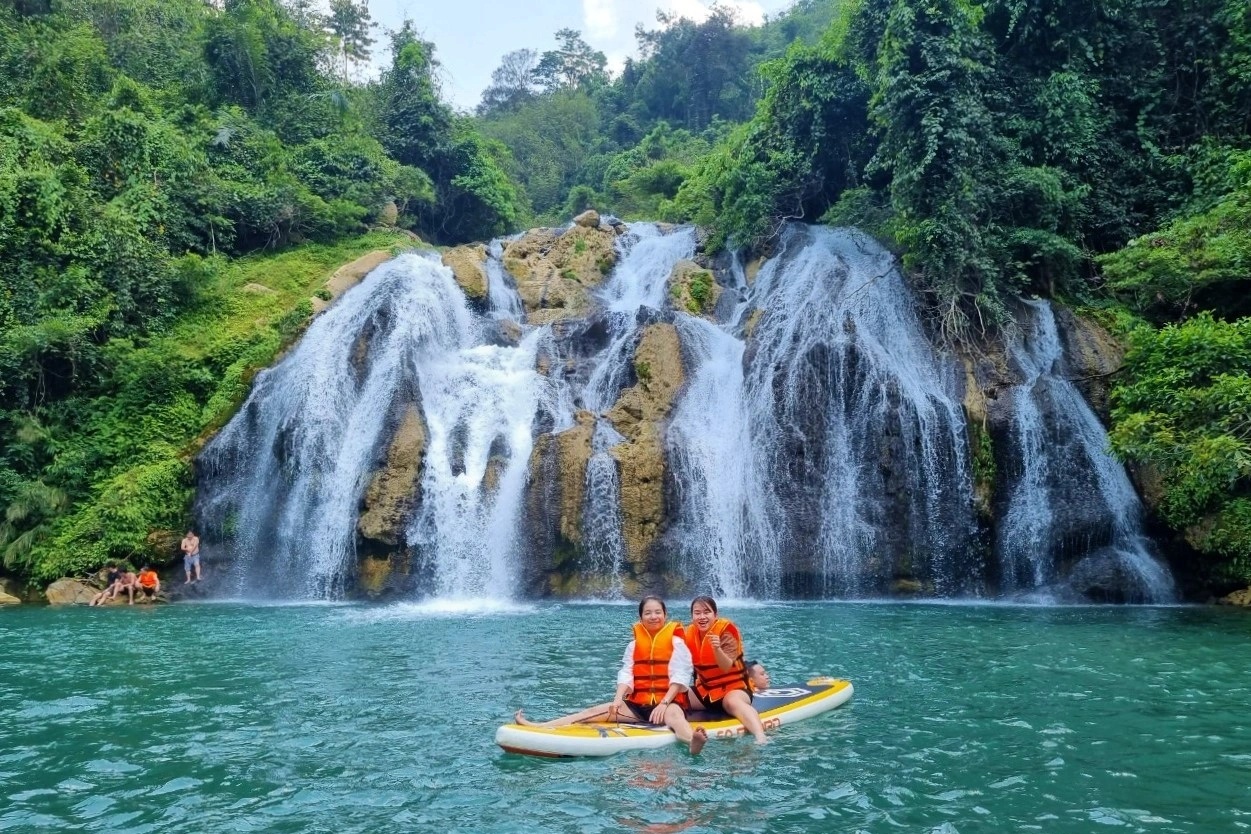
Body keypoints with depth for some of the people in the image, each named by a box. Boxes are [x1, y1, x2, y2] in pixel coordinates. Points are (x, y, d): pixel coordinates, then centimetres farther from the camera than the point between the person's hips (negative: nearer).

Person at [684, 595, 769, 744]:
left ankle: (760, 736, -61)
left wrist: (717, 649, -42)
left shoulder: (726, 632, -13)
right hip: (705, 689, 7)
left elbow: (727, 667, -24)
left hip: (734, 686, -7)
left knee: (733, 702, -39)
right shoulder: (690, 634, 1)